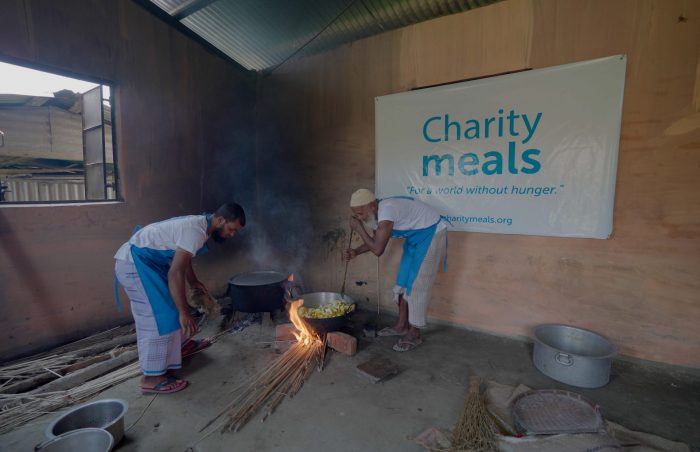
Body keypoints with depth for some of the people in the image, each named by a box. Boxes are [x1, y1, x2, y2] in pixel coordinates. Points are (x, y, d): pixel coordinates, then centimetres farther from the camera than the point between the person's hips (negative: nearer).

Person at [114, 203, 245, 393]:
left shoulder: (197, 224, 7)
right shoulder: (196, 231, -25)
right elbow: (175, 273, -29)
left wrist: (193, 281, 33)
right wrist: (184, 312, -25)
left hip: (140, 261, 10)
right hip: (134, 263, -10)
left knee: (170, 304, 20)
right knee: (160, 316, -8)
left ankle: (181, 344, 39)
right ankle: (152, 377, 4)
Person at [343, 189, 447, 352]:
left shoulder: (386, 210, -33)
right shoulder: (374, 214, -4)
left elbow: (378, 249, -34)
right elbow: (375, 241, 11)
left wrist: (358, 228, -25)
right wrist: (356, 251, -4)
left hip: (431, 233, -9)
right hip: (416, 235, 9)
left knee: (417, 284, -8)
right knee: (404, 280, 11)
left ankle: (414, 334, 6)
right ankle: (402, 325, 24)